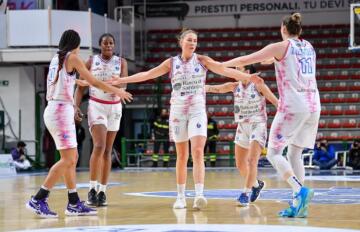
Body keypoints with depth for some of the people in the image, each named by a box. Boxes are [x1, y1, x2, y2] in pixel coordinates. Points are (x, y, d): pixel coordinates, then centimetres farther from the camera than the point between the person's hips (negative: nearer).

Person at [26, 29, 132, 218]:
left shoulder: (56, 58, 17)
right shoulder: (73, 58, -6)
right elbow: (94, 82, -4)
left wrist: (79, 81, 59)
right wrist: (117, 91, 8)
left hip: (54, 110, 9)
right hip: (61, 110, -9)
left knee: (72, 158, 11)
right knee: (67, 159, -11)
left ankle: (74, 204, 11)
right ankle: (38, 200, -14)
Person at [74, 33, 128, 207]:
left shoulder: (121, 62, 4)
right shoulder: (91, 61, 1)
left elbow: (123, 83, -10)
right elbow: (81, 87, 2)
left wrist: (116, 85, -34)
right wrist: (76, 107, -11)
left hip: (114, 107, 3)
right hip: (96, 106, -3)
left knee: (107, 150, 5)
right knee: (99, 146, -19)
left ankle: (102, 191, 9)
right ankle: (92, 189, -14)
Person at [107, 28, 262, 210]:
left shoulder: (202, 60, 2)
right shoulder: (172, 62, 6)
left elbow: (225, 70, -7)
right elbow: (147, 74, 7)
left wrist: (248, 77, -20)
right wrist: (122, 80, 3)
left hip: (197, 111, -2)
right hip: (177, 111, 2)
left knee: (198, 152, -16)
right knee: (182, 156, 7)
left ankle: (199, 195, -24)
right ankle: (181, 197, 15)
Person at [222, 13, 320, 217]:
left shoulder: (281, 47, -2)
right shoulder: (309, 47, 16)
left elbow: (245, 60, 2)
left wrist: (221, 64, 17)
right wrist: (270, 59, 51)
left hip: (292, 106, -6)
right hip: (313, 106, 6)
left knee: (274, 153, 0)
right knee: (295, 154, 12)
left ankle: (300, 190, -21)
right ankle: (299, 205, 5)